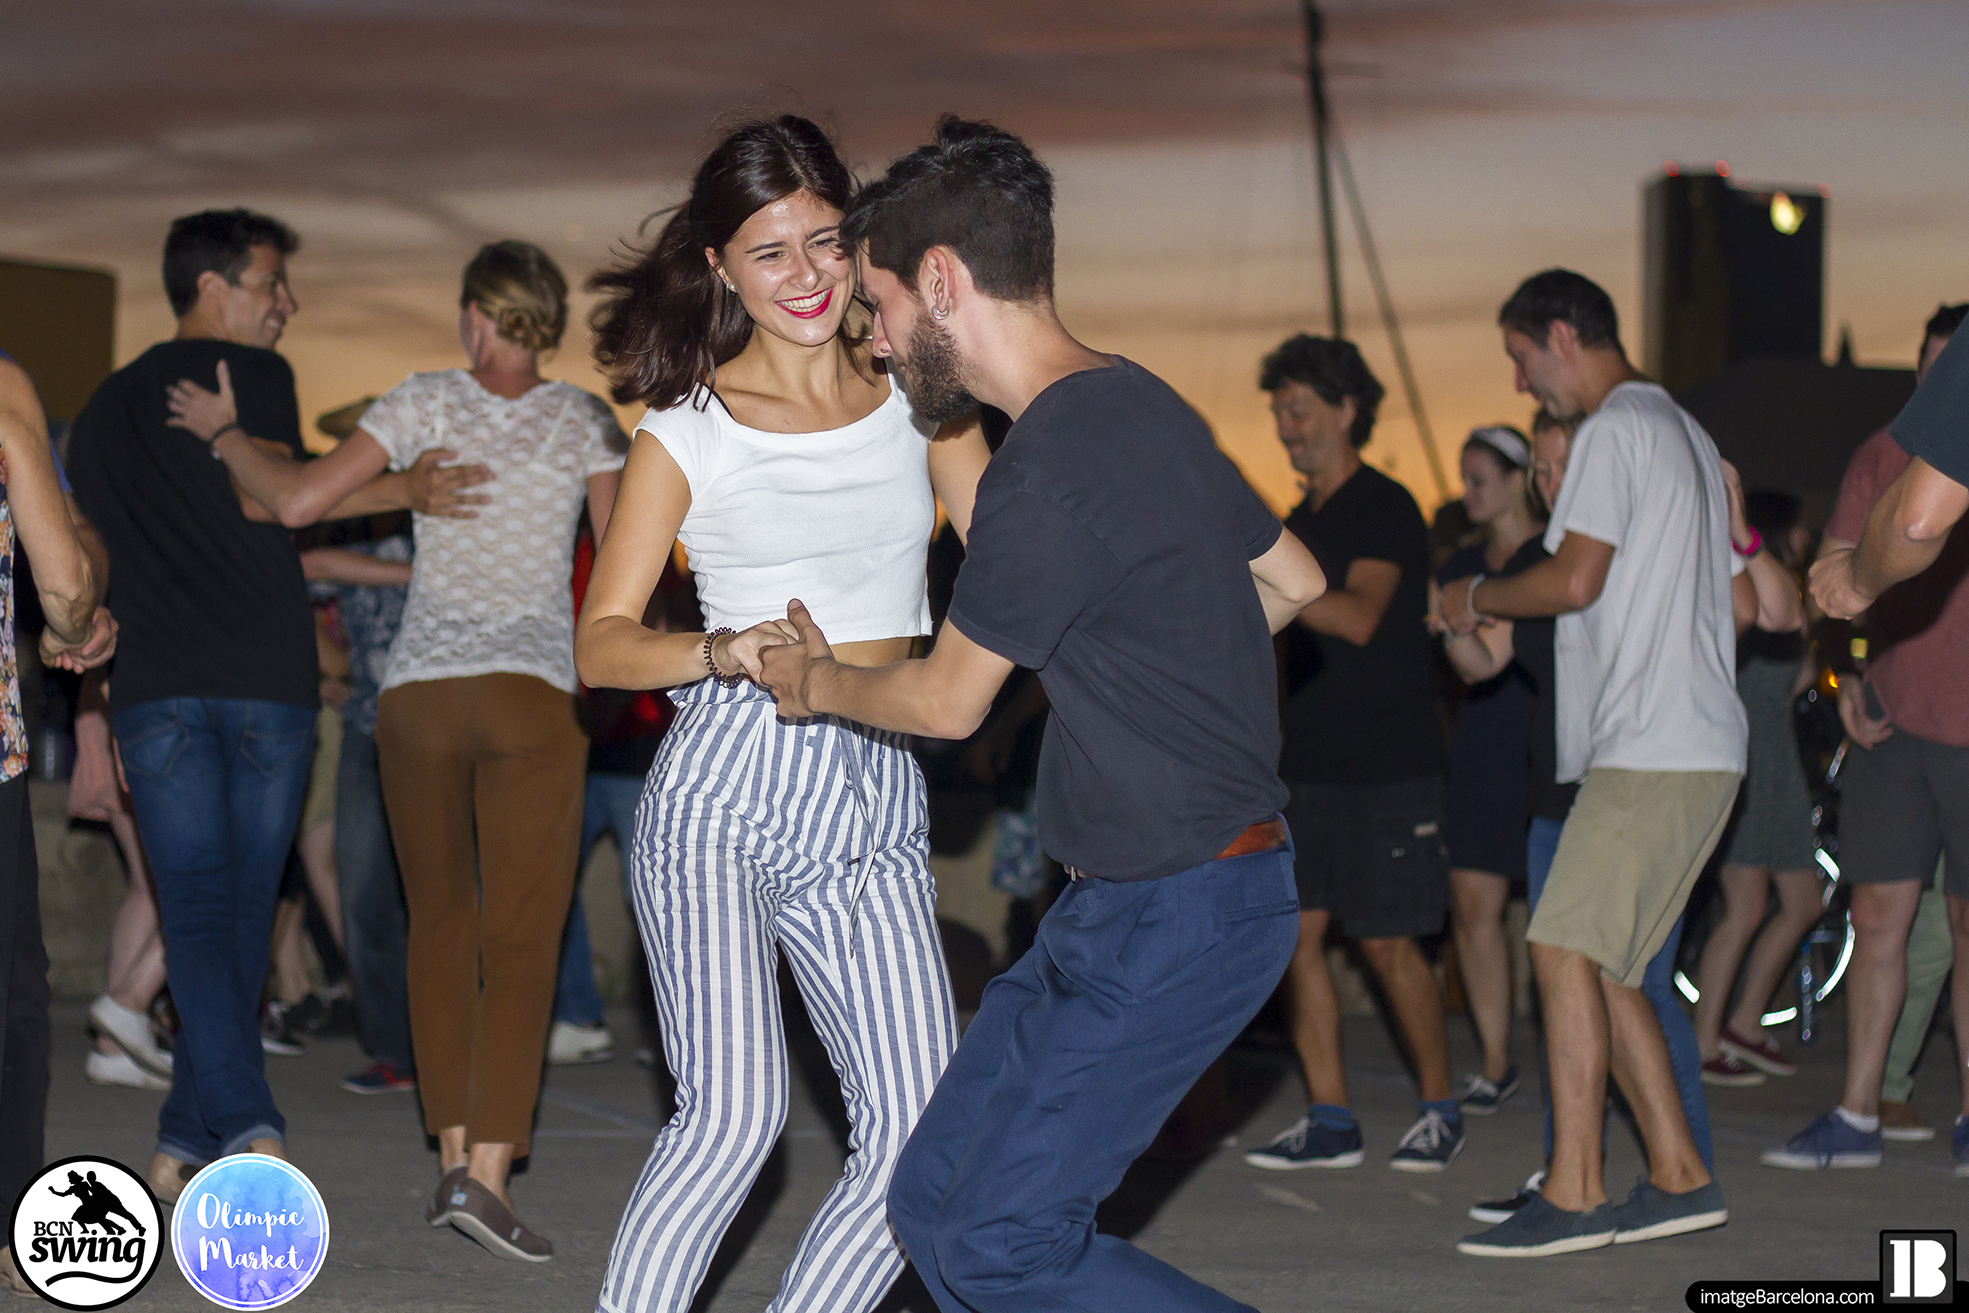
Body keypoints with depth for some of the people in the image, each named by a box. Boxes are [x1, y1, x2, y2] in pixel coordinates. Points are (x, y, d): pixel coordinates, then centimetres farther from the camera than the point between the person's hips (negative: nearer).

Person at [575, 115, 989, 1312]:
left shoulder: (918, 397, 12)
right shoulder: (688, 430, 4)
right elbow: (601, 642, 1)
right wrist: (720, 654, -16)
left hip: (876, 807, 4)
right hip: (730, 780, -4)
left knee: (922, 1140, -8)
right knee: (734, 1114, -19)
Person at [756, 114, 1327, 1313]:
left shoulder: (1050, 471, -21)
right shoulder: (1142, 405, 8)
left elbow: (945, 702, -9)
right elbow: (1293, 579, 21)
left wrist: (813, 683, 11)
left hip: (1181, 914, -10)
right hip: (1127, 904, 10)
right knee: (937, 1206, 8)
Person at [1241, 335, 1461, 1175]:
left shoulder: (1384, 509, -7)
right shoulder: (1300, 521, 17)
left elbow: (1359, 618, -22)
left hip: (1387, 764, -7)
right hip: (1308, 760, 7)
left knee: (1387, 943, -4)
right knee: (1295, 935, 0)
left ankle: (1440, 1109, 10)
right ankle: (1329, 1120, 5)